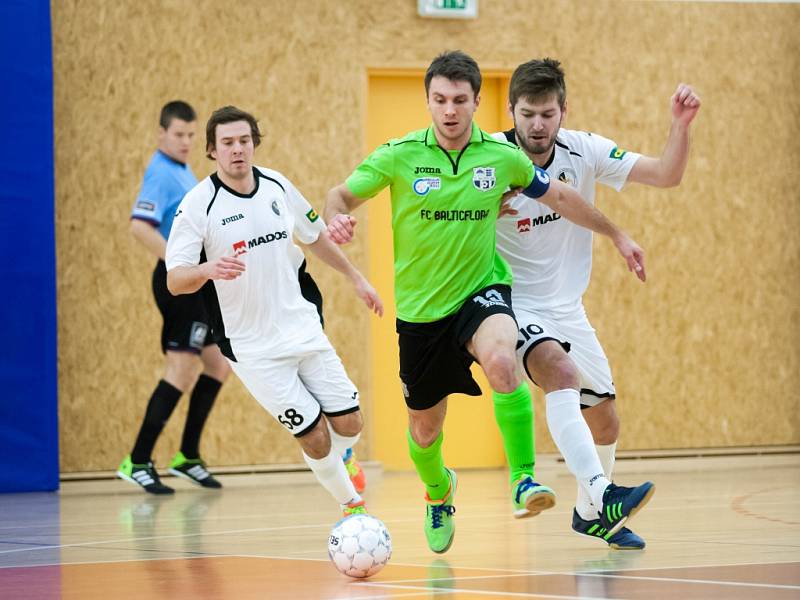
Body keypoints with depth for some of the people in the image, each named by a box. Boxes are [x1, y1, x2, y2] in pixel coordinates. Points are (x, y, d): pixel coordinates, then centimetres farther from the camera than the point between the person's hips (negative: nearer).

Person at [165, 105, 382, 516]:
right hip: (252, 348, -5)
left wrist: (355, 277, 26)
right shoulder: (198, 204, -14)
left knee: (348, 424, 4)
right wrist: (210, 269, -38)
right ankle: (351, 504, 18)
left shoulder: (277, 186, 2)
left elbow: (315, 236, 20)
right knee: (315, 437, -7)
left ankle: (332, 465, 39)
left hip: (302, 326, 5)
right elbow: (174, 280, -18)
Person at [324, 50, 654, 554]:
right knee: (425, 430, 13)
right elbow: (342, 195, -1)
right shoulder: (399, 156, -10)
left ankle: (525, 480, -25)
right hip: (421, 309, 1)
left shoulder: (502, 156, -5)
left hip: (482, 290, -1)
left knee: (502, 360, -37)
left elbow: (559, 196, 11)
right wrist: (337, 218, -26)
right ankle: (439, 491, 49)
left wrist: (616, 234, 18)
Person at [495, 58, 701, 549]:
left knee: (605, 419, 12)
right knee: (562, 373, -34)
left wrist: (681, 125, -24)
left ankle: (590, 514, 35)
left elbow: (666, 174, -8)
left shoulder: (583, 151, -7)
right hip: (513, 304, -6)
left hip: (567, 307, 6)